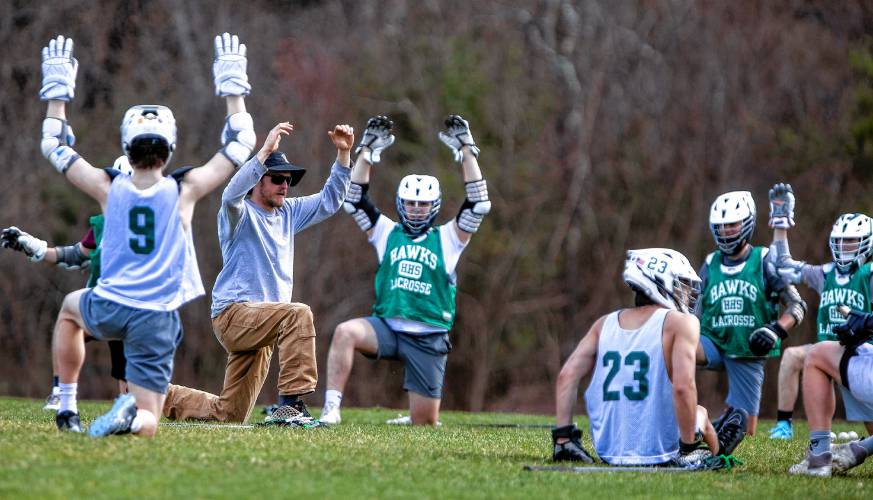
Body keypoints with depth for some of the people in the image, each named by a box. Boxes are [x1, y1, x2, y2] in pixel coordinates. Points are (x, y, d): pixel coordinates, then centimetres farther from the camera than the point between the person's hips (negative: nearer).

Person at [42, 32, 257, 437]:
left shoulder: (109, 189, 1)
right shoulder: (184, 190, -2)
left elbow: (54, 147, 17)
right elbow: (240, 145, 10)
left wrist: (57, 90, 24)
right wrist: (232, 87, 18)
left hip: (108, 310, 2)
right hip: (157, 317, -2)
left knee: (70, 308, 39)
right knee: (147, 425, 4)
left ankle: (67, 407, 29)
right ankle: (133, 414, -35)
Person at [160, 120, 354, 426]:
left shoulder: (288, 213, 15)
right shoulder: (240, 214, -7)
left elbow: (329, 201, 16)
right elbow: (231, 196, -30)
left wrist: (344, 153, 3)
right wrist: (266, 150, -36)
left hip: (259, 324, 8)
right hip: (233, 314, -8)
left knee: (228, 414, 10)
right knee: (298, 314, -35)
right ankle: (291, 404, -37)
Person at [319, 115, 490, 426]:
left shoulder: (447, 238, 8)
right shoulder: (388, 233, 12)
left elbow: (479, 204, -2)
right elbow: (356, 201, 7)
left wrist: (466, 152, -5)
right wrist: (367, 152, 2)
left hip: (428, 339, 0)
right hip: (386, 327, 0)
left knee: (425, 422, 1)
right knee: (345, 332, -33)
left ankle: (413, 420, 40)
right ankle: (331, 409, -32)